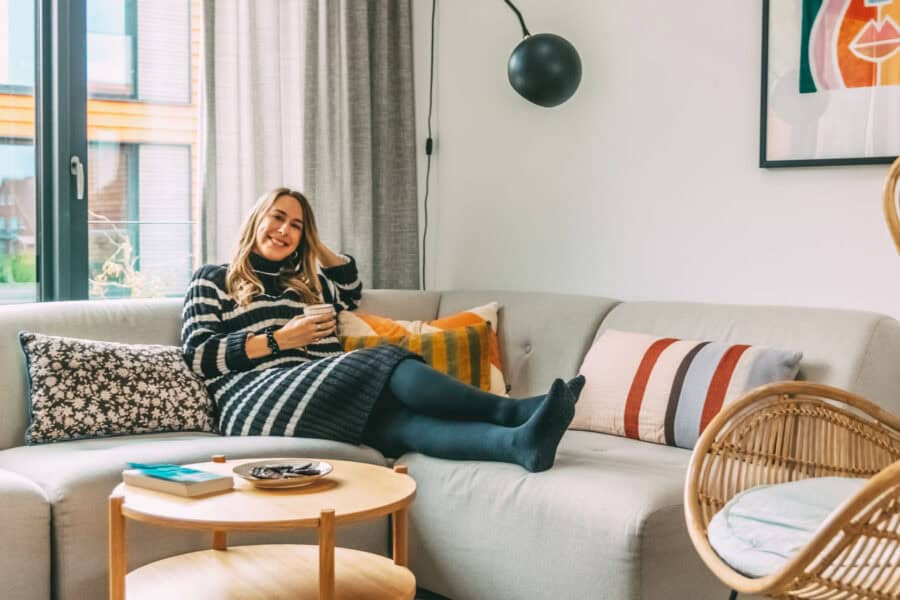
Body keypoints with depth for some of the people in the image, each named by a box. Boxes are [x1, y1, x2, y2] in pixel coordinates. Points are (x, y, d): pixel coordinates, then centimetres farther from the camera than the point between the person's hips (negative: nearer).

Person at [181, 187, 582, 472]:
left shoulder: (308, 283, 33)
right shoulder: (212, 280, 17)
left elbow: (352, 289, 51)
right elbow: (197, 355, 3)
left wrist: (313, 242, 38)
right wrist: (279, 339, -5)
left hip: (323, 389, 5)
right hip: (258, 398, -5)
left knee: (397, 419, -32)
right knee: (386, 364, -30)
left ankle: (520, 442, -60)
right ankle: (511, 411, -42)